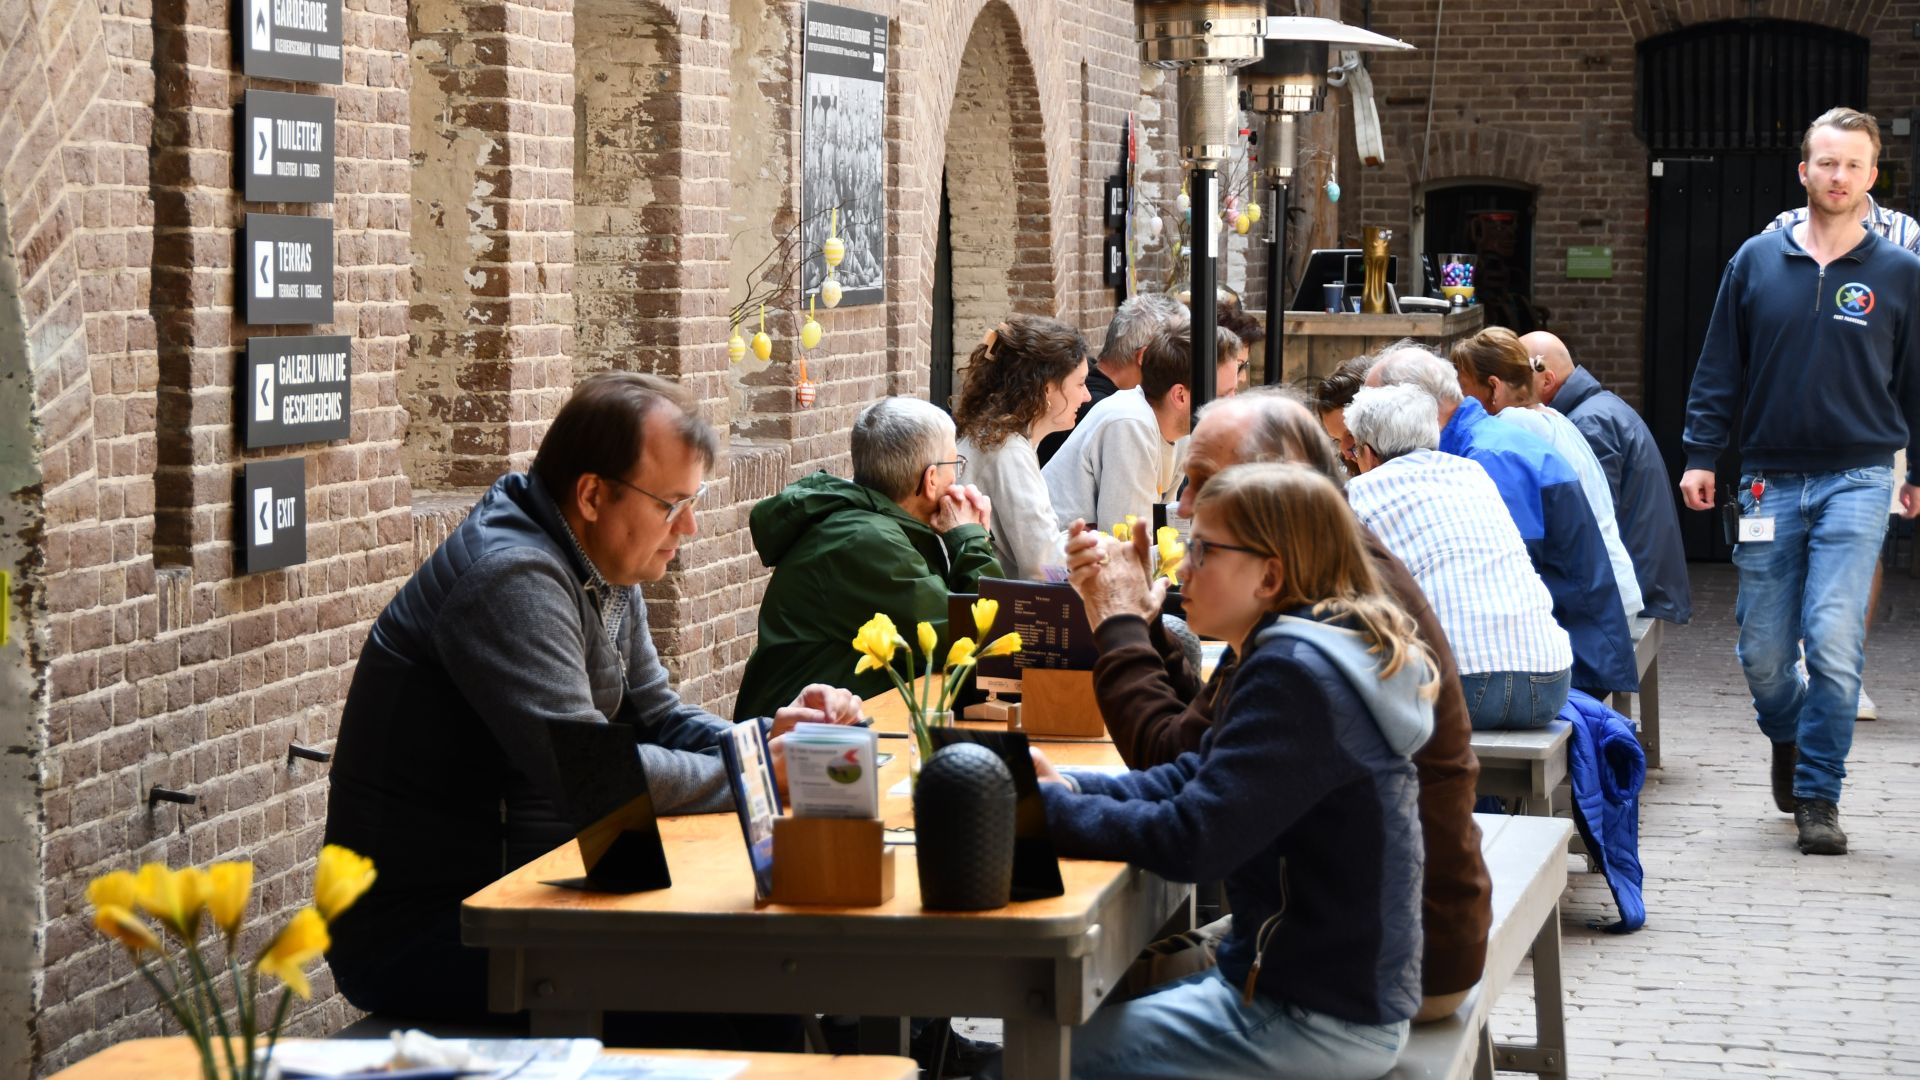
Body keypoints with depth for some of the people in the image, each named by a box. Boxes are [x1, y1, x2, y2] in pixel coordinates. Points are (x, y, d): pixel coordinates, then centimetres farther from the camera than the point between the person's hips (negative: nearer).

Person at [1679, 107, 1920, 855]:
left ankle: (1819, 796, 0)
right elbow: (1719, 368, 7)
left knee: (1835, 641, -13)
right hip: (1772, 480, 2)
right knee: (1763, 653, 4)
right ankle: (1788, 739, 37)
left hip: (1856, 483, -1)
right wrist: (1699, 453, 2)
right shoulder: (1757, 261, 4)